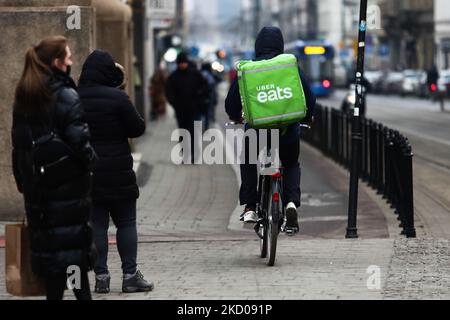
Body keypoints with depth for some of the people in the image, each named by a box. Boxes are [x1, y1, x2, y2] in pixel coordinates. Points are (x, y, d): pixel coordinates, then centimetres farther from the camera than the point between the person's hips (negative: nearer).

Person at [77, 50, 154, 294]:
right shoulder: (117, 98, -12)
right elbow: (138, 129, -6)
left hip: (85, 173, 4)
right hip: (117, 172, -4)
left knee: (96, 223, 7)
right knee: (126, 222, 5)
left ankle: (101, 276, 5)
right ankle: (130, 275, 3)